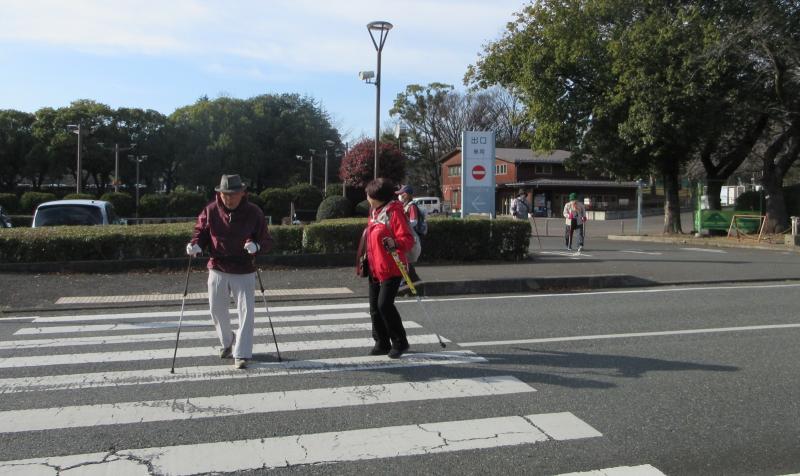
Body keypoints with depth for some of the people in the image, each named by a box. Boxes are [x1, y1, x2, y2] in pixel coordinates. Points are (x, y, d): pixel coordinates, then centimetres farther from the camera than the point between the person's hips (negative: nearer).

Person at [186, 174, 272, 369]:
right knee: (216, 309, 13)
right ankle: (227, 343, 39)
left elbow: (267, 241, -5)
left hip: (244, 272, -2)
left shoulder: (253, 212, -8)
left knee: (246, 312, -4)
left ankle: (242, 354, 6)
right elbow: (200, 232, 8)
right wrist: (195, 245, -15)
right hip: (218, 270, 3)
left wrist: (256, 246, -27)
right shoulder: (210, 211, -3)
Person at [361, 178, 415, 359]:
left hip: (391, 269, -9)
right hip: (375, 269, 9)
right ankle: (382, 343, 19)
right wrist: (365, 260, 25)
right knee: (374, 306, 8)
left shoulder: (394, 213, -13)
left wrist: (395, 243, -38)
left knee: (384, 304, -14)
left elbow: (408, 239, -19)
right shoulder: (374, 213, 15)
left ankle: (400, 342, 2)